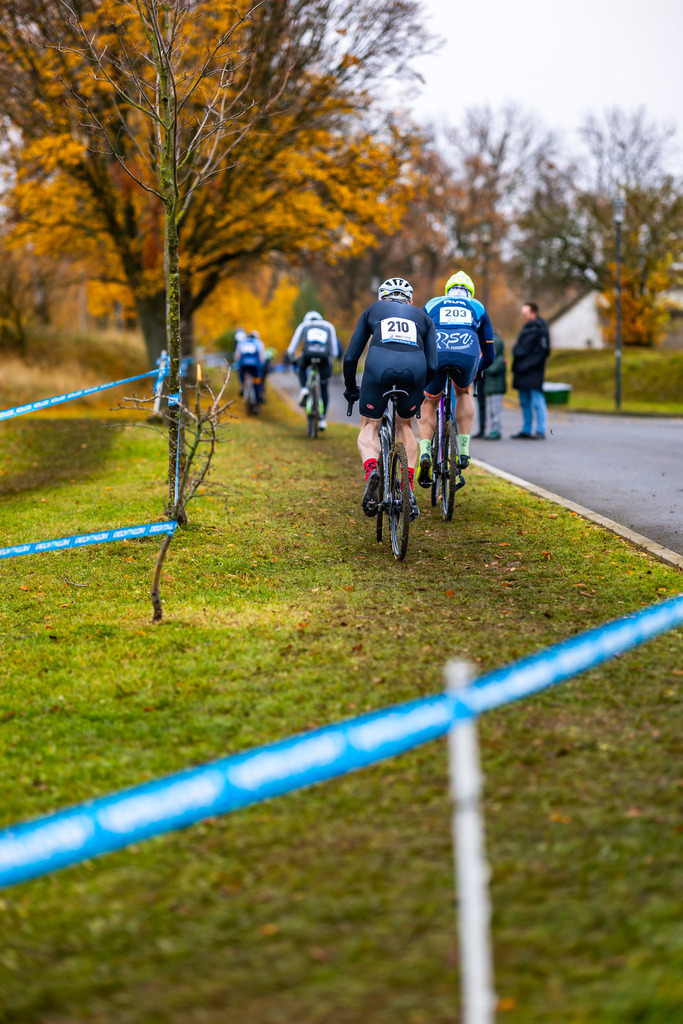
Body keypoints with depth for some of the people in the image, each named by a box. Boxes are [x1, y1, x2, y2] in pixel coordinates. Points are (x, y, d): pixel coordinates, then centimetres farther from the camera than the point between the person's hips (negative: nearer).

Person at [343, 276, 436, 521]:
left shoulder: (372, 311, 30)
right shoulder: (422, 317, 32)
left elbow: (350, 358, 24)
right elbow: (432, 366, 20)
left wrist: (350, 389, 39)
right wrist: (420, 389, 37)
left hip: (379, 366, -1)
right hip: (414, 368, 1)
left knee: (369, 428, 15)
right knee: (405, 427, 25)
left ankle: (371, 470, -16)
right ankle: (408, 491, 13)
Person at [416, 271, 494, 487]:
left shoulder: (432, 304, 34)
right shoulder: (478, 308, 34)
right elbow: (489, 355, 36)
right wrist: (476, 370, 56)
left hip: (436, 354, 0)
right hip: (467, 355, 0)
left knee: (429, 404, 24)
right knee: (463, 393, 32)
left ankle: (425, 453, 0)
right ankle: (463, 451, 18)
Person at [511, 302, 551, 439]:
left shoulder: (540, 329, -9)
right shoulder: (525, 328, 18)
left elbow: (544, 350, -13)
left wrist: (531, 364, -17)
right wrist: (516, 366, 11)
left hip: (533, 373, -9)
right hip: (522, 372, 9)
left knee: (537, 401, -8)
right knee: (525, 403, 12)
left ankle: (540, 431, -7)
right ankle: (526, 430, 18)